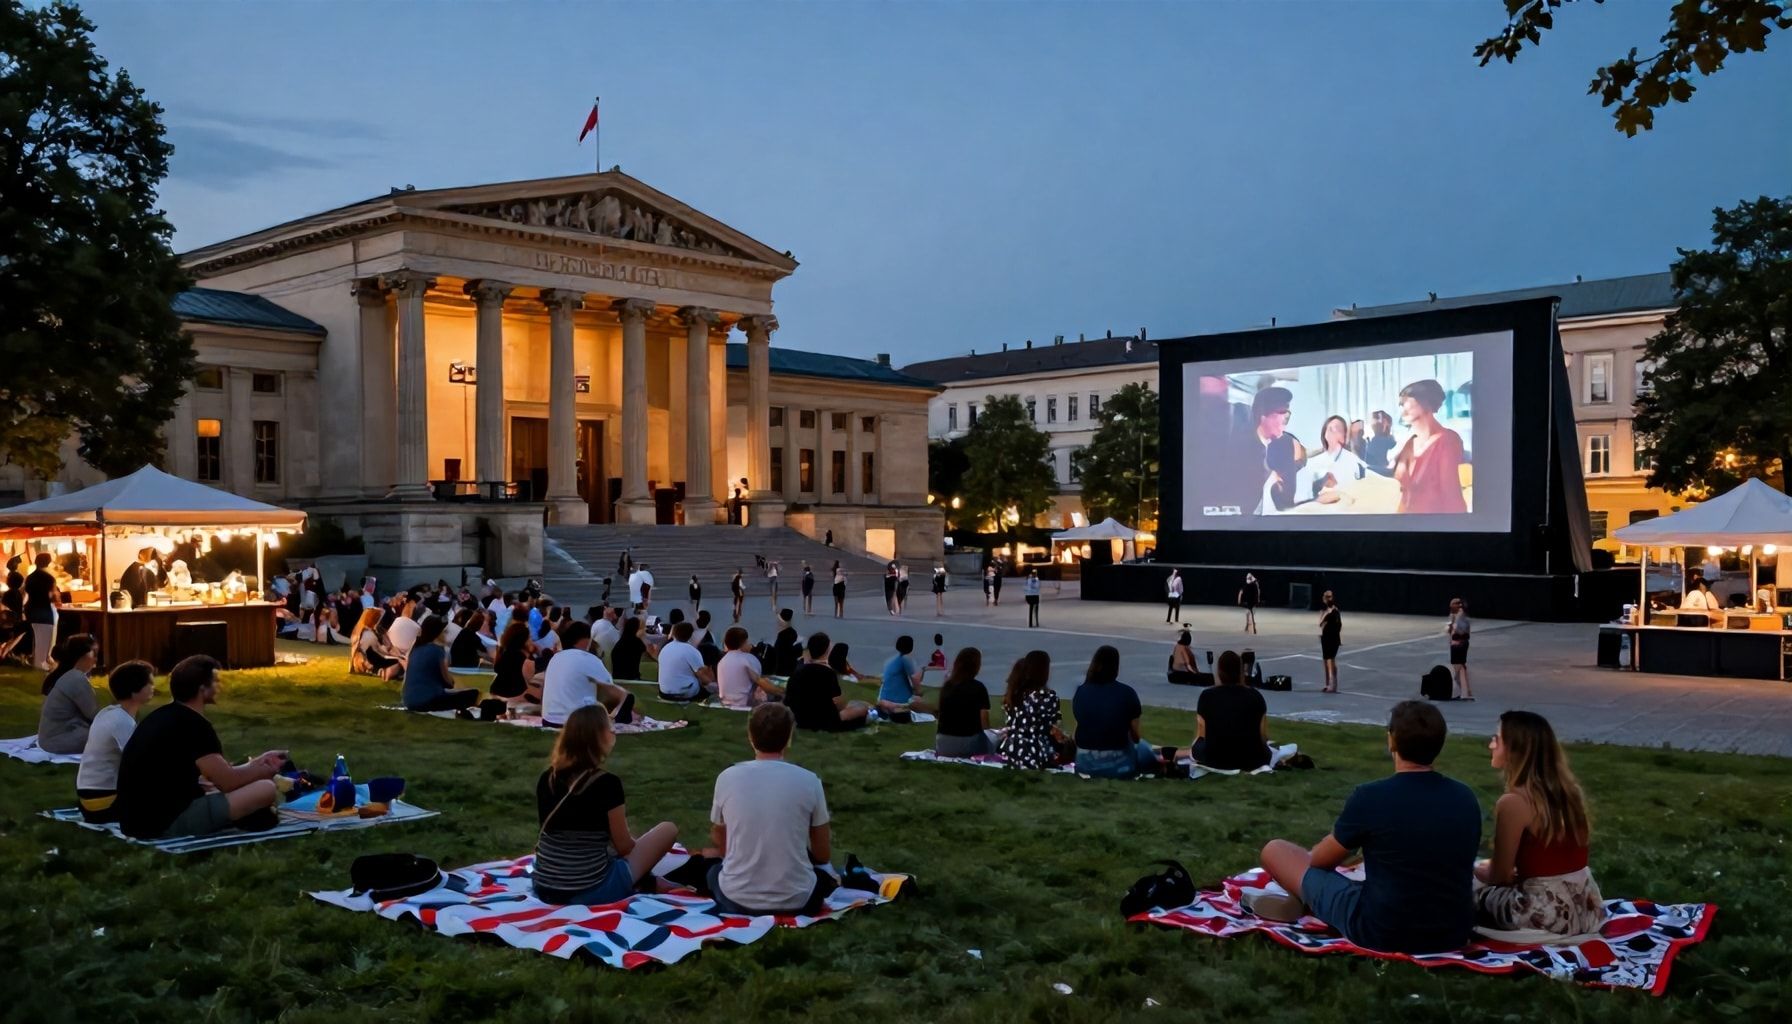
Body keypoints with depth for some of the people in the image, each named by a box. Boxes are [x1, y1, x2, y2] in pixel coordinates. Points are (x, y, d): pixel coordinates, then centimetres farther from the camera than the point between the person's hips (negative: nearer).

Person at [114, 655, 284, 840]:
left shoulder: (164, 716, 11)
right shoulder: (193, 725, -17)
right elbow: (227, 782, -12)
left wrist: (256, 764, 21)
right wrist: (265, 771, 6)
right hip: (167, 822, -10)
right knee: (266, 789, -14)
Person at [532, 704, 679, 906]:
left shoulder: (546, 779, 2)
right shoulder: (607, 783, -15)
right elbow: (623, 846, -4)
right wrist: (640, 843, 18)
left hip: (544, 889, 6)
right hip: (589, 892, -6)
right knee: (668, 830, 9)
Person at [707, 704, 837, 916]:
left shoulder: (727, 778, -6)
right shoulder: (809, 781, -8)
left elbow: (720, 846, 9)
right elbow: (823, 855, 2)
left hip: (737, 899, 0)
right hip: (795, 901, 1)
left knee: (714, 872, 34)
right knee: (823, 877, 34)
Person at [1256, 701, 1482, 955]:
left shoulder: (1370, 797, -16)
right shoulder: (1466, 798, -1)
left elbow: (1321, 860, 1)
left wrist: (1312, 853, 26)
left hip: (1381, 933, -4)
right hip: (1454, 935, 5)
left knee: (1275, 850, 5)